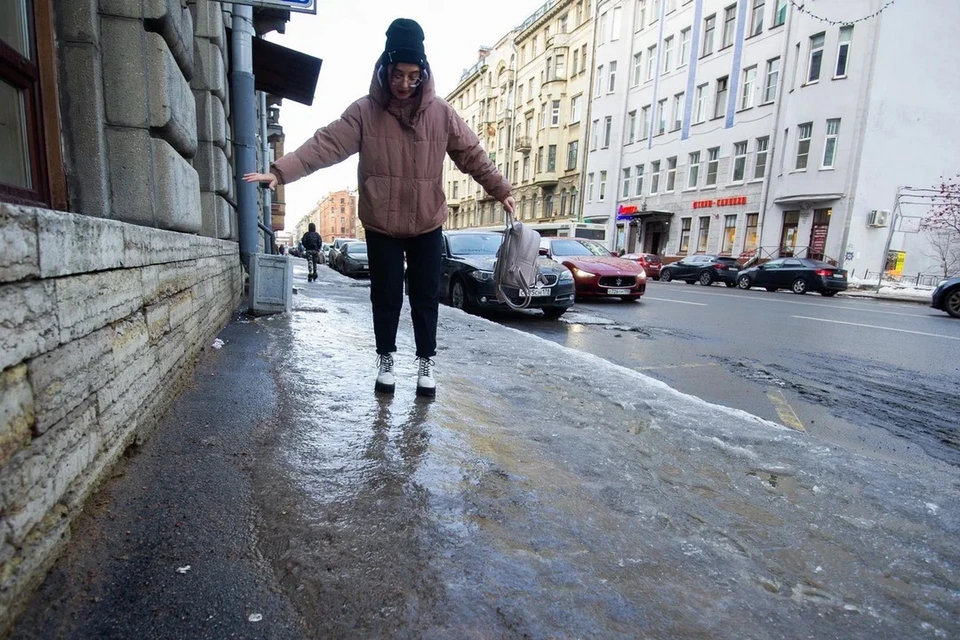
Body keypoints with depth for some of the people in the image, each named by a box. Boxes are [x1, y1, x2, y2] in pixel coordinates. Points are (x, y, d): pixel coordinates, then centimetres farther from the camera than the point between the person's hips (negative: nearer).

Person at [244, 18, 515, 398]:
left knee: (425, 297, 7)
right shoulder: (364, 112, -5)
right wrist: (280, 171, -23)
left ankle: (425, 362, 22)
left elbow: (472, 155, 6)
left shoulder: (441, 113, 0)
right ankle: (385, 361, 25)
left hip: (427, 225, 1)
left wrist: (501, 190, 9)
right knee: (386, 297, 7)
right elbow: (324, 145, -12)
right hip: (381, 225, -1)